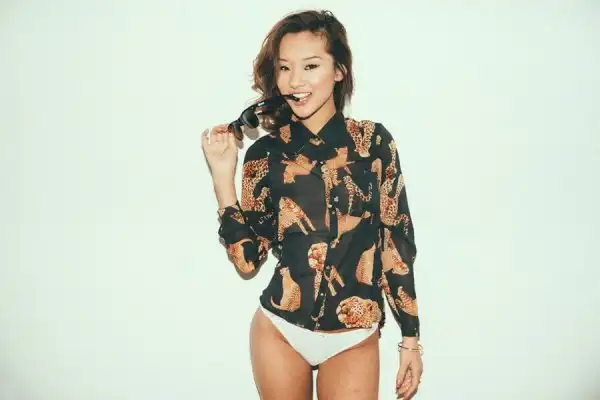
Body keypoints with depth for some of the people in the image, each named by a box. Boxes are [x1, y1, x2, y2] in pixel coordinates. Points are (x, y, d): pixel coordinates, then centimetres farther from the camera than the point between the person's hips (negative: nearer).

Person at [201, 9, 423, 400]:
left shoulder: (374, 141, -5)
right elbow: (248, 260, -4)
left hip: (354, 340, -1)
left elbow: (396, 242, -1)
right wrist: (223, 174, -10)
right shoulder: (265, 152, -3)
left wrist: (411, 338, 0)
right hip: (279, 332, 1)